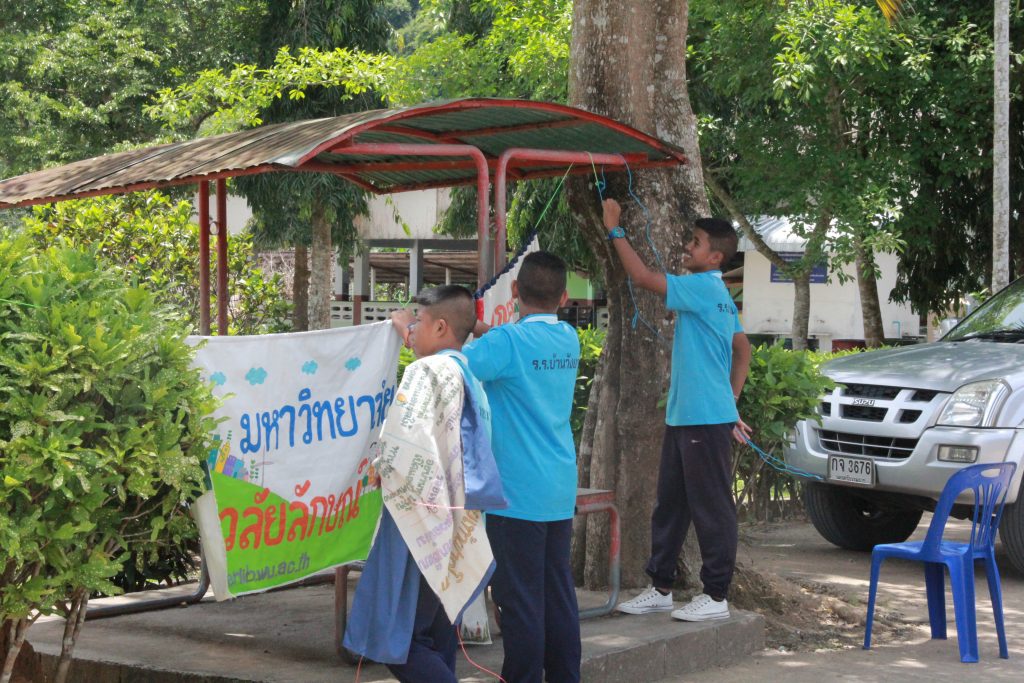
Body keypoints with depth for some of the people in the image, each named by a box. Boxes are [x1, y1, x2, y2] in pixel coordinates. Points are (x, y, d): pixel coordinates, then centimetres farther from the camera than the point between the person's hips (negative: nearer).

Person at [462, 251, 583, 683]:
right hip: (561, 492, 7)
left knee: (519, 598, -2)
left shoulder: (508, 340, -14)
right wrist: (480, 331, 9)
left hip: (518, 493, -7)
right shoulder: (569, 340, 8)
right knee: (558, 594, 12)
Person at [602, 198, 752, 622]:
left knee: (711, 507, -3)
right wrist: (731, 401, 20)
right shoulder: (714, 295, 15)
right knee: (670, 504, 14)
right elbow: (743, 351, 21)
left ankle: (716, 596, 4)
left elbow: (642, 276, -20)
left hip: (706, 420, -10)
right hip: (682, 416, 10)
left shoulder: (704, 288, -15)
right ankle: (660, 587, 22)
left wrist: (614, 228, -11)